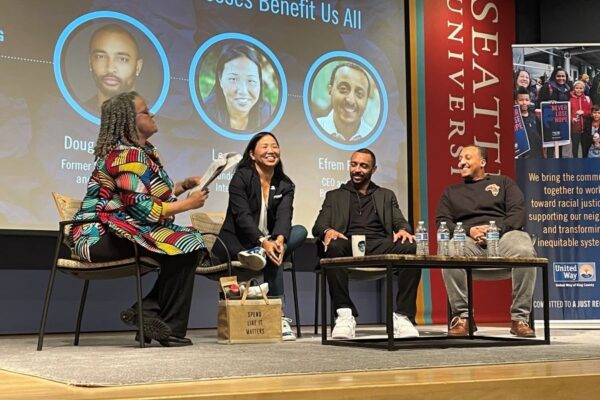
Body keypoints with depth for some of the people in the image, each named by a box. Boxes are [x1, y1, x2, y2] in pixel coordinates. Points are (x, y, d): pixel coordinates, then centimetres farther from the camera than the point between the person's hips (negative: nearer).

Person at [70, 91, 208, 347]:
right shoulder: (127, 155, -16)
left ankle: (147, 310, -4)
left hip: (119, 232, 10)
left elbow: (153, 197, 18)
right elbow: (143, 209, -22)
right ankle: (170, 329, -12)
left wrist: (185, 185, 6)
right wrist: (188, 204, -13)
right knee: (184, 246, -22)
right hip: (100, 237, -10)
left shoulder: (142, 151, 15)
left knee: (195, 243, 1)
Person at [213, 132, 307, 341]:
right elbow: (242, 215, -19)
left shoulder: (285, 185, 8)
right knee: (272, 258, -29)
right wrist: (263, 241, -36)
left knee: (300, 231, -20)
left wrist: (279, 240, -36)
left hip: (269, 240, 5)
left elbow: (284, 215, -12)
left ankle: (259, 253, -37)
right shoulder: (241, 177, -5)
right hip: (235, 243, -5)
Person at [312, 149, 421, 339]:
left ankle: (403, 316, -27)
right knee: (334, 248, -37)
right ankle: (345, 315, -32)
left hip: (380, 246, 1)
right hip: (349, 245, -1)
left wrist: (403, 230, -13)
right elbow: (319, 225, 12)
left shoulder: (386, 195, 29)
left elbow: (400, 222, 14)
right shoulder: (334, 196, 25)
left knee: (410, 248, -31)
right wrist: (327, 231, -15)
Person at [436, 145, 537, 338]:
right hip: (468, 240, 1)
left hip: (504, 234, -1)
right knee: (449, 254, -35)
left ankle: (520, 318, -26)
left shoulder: (503, 182, 24)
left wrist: (496, 228, -11)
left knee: (525, 251, -36)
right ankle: (462, 317, -23)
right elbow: (442, 222, 13)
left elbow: (518, 213, 8)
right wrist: (469, 231, -7)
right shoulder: (451, 192, 28)